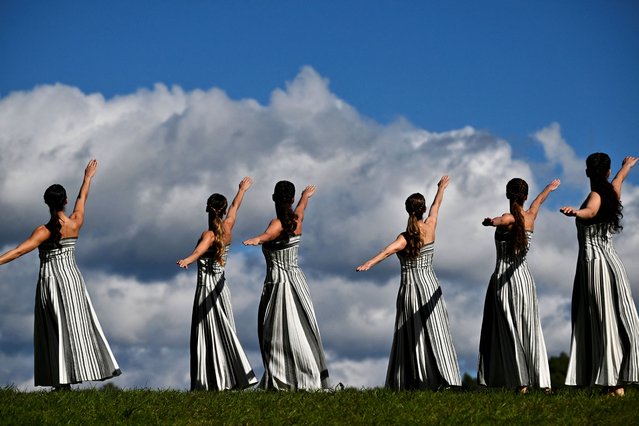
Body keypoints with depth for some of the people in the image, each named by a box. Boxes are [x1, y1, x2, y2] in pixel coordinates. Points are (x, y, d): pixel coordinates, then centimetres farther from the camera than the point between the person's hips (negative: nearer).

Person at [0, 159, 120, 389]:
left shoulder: (44, 231, -14)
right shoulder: (75, 223, -3)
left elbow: (19, 251, -25)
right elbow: (82, 198, 15)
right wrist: (88, 177, 31)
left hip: (49, 281, -3)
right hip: (71, 278, 3)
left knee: (55, 330, 0)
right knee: (76, 326, 8)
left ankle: (63, 381, -2)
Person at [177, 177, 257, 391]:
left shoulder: (209, 234, -15)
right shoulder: (228, 228, 2)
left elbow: (200, 249, -38)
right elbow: (235, 206, 21)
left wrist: (188, 260, -57)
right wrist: (242, 189, 39)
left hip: (207, 289, -6)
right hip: (221, 287, 7)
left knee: (209, 333, -5)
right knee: (225, 332, 12)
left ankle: (216, 381, -9)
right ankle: (234, 377, 13)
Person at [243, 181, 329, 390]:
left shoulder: (278, 223, -13)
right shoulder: (297, 220, 6)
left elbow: (267, 234, -37)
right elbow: (301, 205, 31)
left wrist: (256, 240, -58)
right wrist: (306, 195, 53)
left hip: (277, 282, -6)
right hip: (296, 279, 6)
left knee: (277, 332, -7)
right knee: (302, 330, 10)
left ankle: (280, 381, -13)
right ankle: (309, 377, 14)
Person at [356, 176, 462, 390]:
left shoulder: (404, 238, -10)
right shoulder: (430, 227, -1)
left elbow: (389, 249, -31)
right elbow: (436, 206, 18)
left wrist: (369, 263, -45)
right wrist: (441, 188, 37)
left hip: (409, 287, -2)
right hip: (429, 286, 2)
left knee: (410, 335, 3)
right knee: (434, 333, 2)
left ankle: (412, 381, 3)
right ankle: (442, 378, -3)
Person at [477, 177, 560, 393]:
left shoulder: (509, 218, -10)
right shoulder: (530, 216, 6)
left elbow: (500, 220, -37)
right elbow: (539, 200, 29)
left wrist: (491, 222, -60)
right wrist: (549, 188, 50)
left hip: (503, 279, -5)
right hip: (524, 277, 5)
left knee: (508, 329, -4)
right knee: (530, 330, 9)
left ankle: (521, 382, -12)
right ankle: (542, 381, 7)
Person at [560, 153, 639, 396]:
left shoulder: (595, 196, -8)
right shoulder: (612, 193, 10)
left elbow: (591, 211, -33)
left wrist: (575, 212, -55)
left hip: (592, 260, -6)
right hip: (612, 260, 6)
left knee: (603, 322, -10)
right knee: (619, 321, 5)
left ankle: (614, 384, -15)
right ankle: (618, 381, 0)